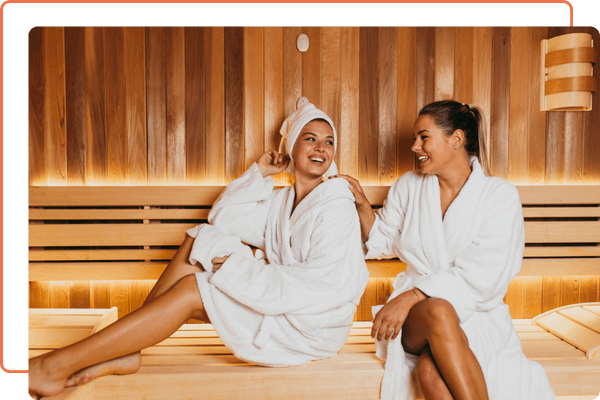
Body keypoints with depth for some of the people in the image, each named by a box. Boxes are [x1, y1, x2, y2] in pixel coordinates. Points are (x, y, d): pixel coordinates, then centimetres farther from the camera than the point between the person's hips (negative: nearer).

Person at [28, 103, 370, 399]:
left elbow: (326, 284, -25)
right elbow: (223, 218, 10)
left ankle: (56, 366, -15)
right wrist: (259, 173, 3)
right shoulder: (281, 201, 12)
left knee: (190, 290, -21)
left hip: (312, 326, -7)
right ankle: (124, 352, -9)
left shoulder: (337, 206, -14)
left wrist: (240, 268, -25)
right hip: (277, 302, 7)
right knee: (203, 238, -6)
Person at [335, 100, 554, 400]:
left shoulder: (500, 195, -4)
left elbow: (481, 276, -14)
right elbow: (382, 242, 20)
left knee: (431, 370, -36)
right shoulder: (409, 186, 9)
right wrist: (362, 205, 2)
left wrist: (410, 296, -21)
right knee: (438, 311, -36)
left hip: (475, 314, -2)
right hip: (414, 314, 3)